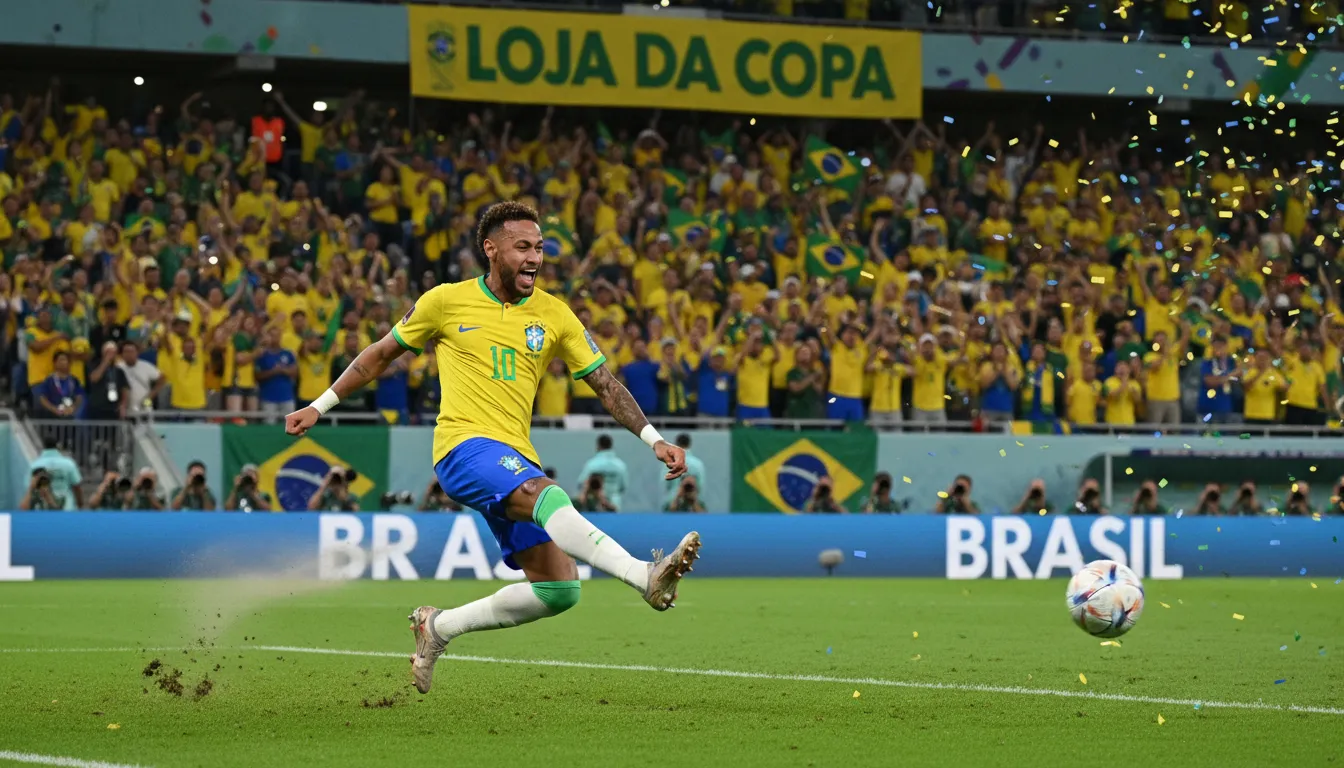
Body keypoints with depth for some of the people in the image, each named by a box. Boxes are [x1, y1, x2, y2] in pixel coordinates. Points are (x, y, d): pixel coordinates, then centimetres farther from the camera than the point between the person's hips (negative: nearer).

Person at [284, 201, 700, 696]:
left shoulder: (553, 314, 10)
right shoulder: (447, 301, 3)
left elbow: (604, 384, 13)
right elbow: (382, 354, 15)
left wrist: (653, 439, 1)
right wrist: (319, 406, 17)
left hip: (516, 460, 6)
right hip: (465, 446, -6)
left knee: (559, 589, -3)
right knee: (548, 496, -35)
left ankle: (439, 626, 14)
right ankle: (646, 577, -54)